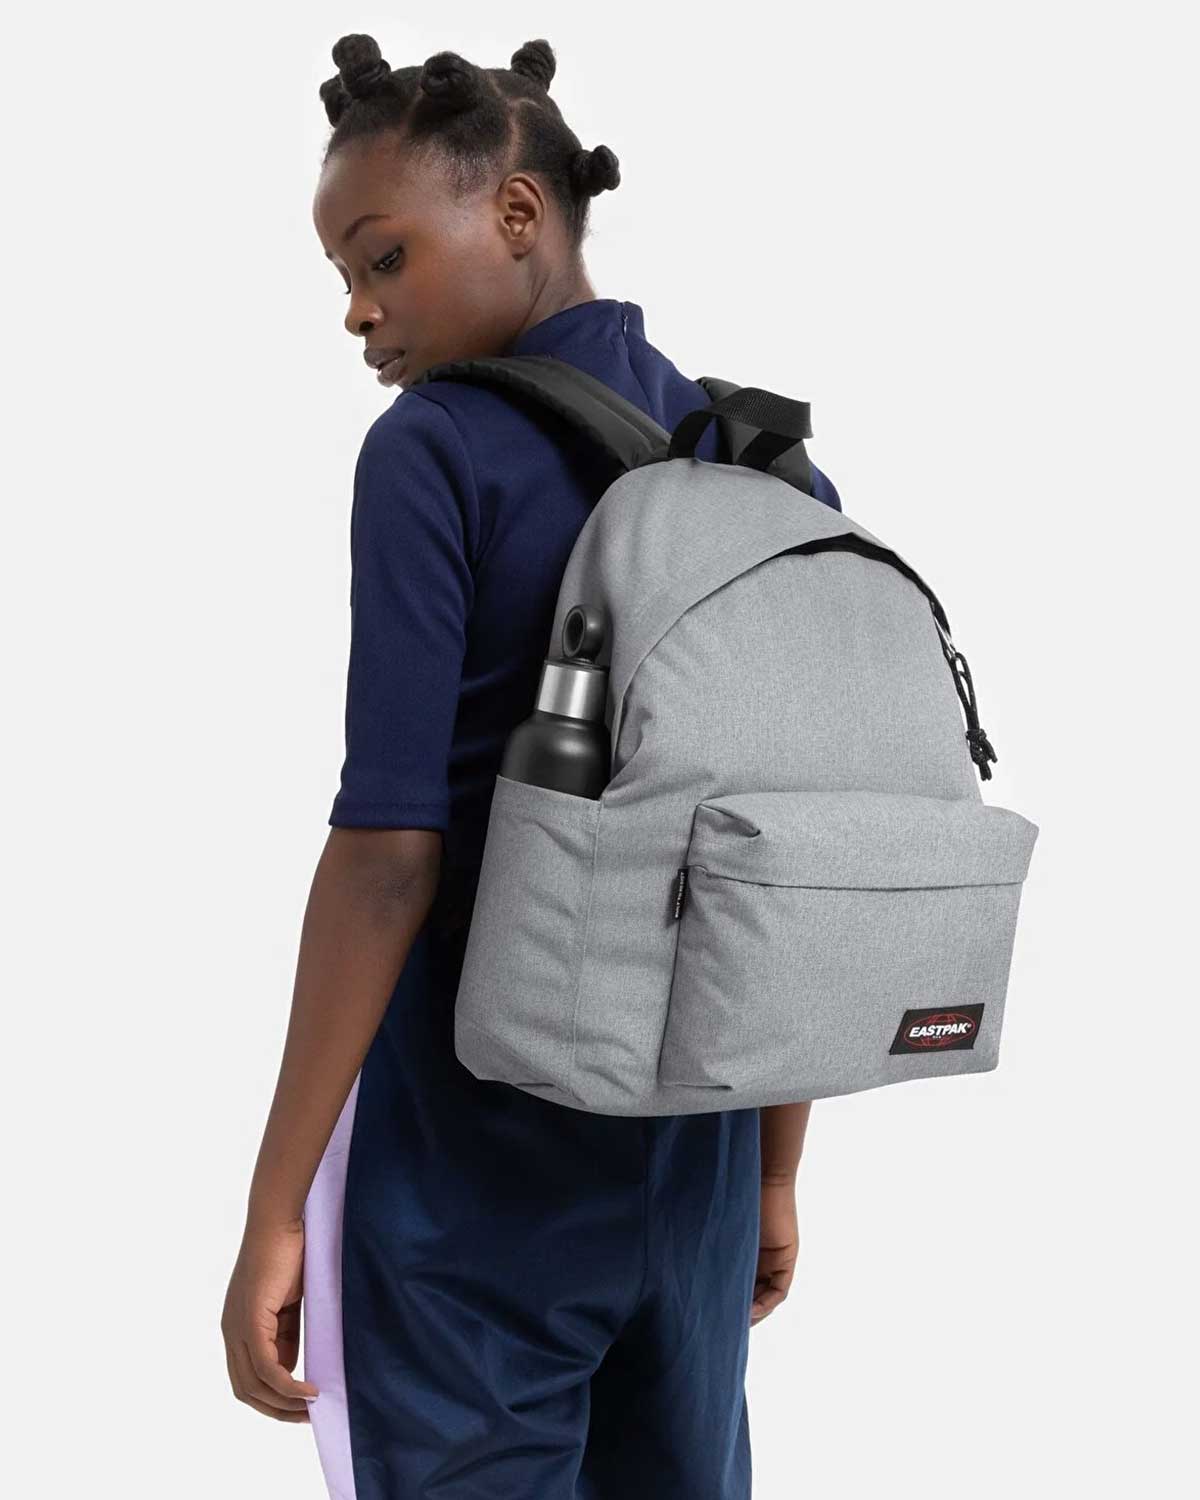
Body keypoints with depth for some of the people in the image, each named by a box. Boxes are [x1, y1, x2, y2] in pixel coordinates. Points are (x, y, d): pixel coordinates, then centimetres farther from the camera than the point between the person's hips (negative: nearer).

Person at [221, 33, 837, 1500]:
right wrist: (775, 1168, 16)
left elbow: (391, 851, -18)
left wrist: (274, 1210, -13)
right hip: (695, 1153, 6)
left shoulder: (438, 451, -11)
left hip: (468, 1158, -6)